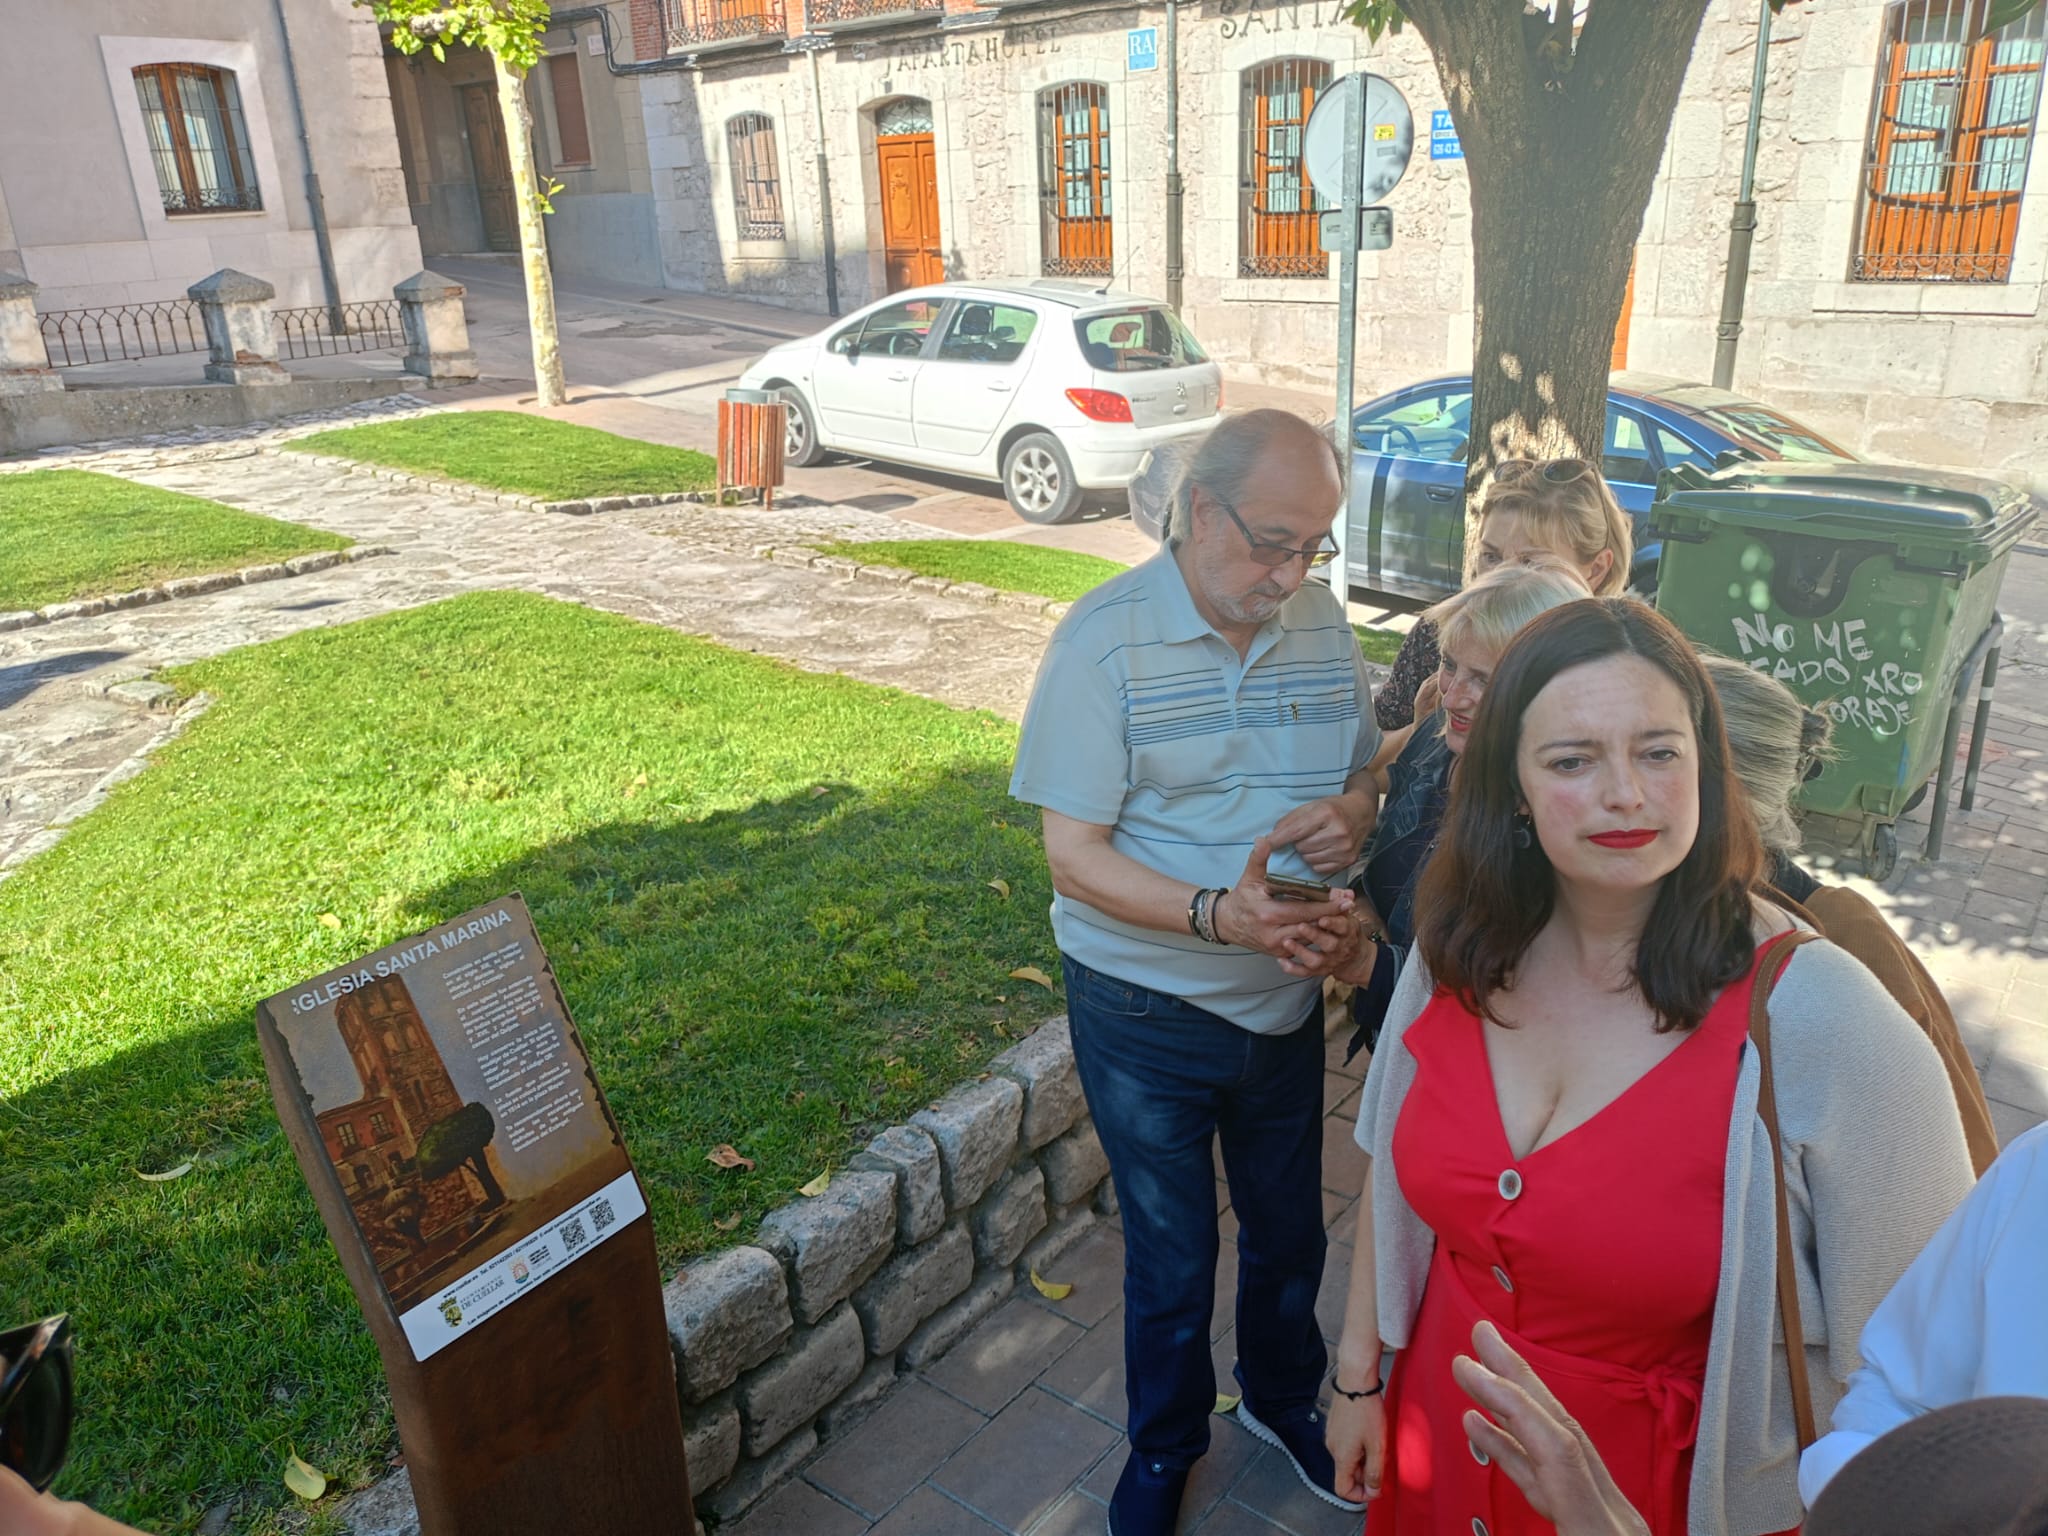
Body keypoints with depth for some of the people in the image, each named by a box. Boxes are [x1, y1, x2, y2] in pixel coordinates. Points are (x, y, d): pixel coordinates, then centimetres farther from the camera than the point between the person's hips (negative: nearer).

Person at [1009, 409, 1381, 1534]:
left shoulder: (1321, 624, -2)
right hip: (1147, 1012, -4)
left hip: (1289, 997, 4)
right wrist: (1219, 915, -33)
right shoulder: (1106, 638, -17)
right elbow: (1074, 853, -19)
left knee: (1288, 1232, 23)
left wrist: (1350, 814, -14)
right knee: (1171, 1261, 14)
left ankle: (1283, 1398, 52)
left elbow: (1362, 776, 10)